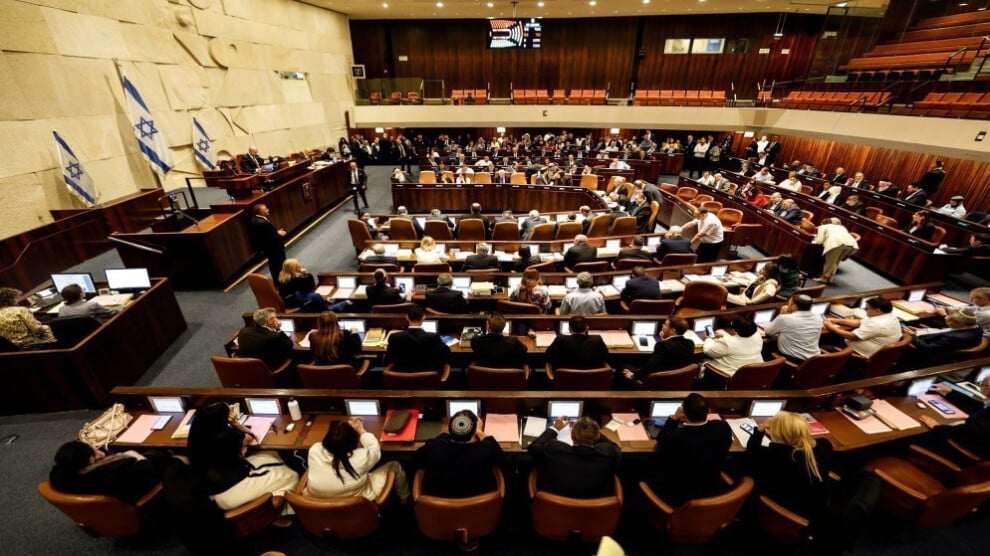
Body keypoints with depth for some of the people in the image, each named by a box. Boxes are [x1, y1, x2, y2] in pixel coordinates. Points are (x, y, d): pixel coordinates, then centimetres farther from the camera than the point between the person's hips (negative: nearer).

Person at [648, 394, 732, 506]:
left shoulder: (674, 436, -33)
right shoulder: (722, 427, -21)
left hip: (681, 497, -5)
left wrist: (674, 418, -2)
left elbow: (660, 440, -6)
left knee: (654, 458, 13)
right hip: (715, 492, 5)